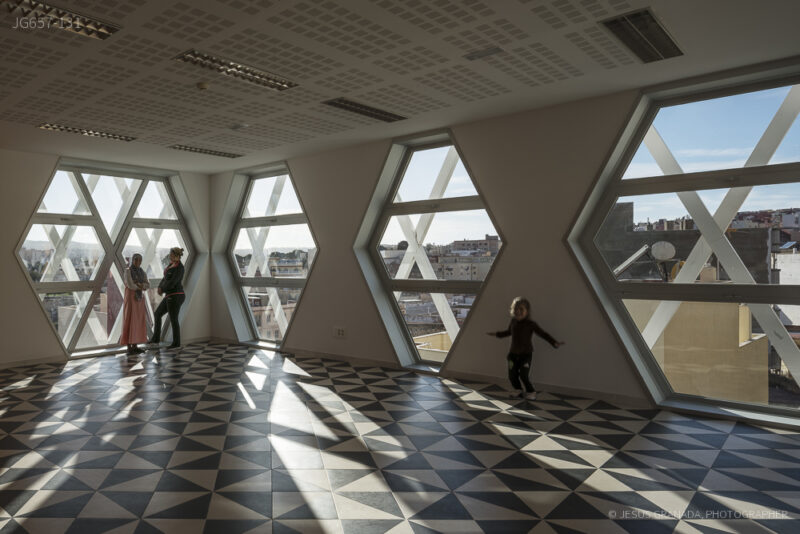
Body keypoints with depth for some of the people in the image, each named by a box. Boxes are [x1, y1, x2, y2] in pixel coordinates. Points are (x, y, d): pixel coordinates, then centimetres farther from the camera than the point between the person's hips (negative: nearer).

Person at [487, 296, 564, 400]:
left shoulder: (531, 324, -14)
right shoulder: (513, 321, 0)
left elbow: (543, 334, -17)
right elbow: (508, 332, 20)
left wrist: (555, 343, -29)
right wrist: (496, 334, 29)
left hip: (526, 354, -4)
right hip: (513, 354, 4)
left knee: (523, 375, -10)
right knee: (512, 375, 3)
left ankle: (531, 392, 16)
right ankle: (519, 391, 30)